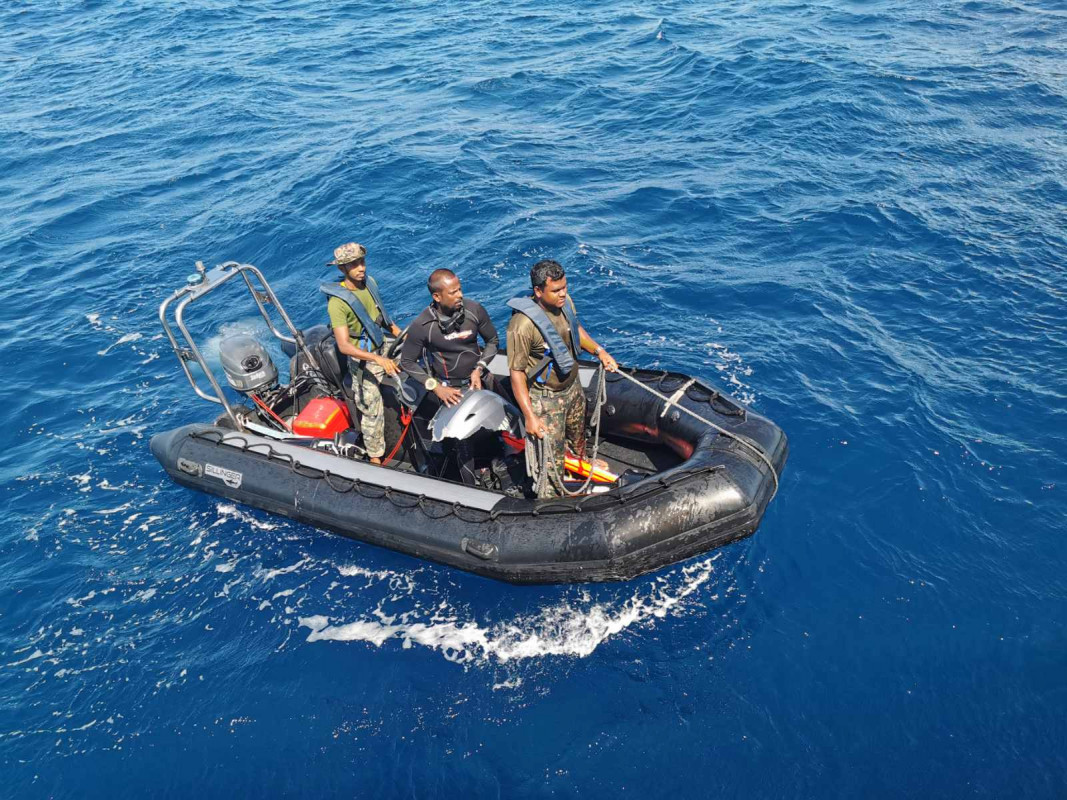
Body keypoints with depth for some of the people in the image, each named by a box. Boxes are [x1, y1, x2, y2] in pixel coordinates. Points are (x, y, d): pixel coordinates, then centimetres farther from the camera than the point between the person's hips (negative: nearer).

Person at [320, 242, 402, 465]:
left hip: (383, 345, 7)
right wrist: (378, 359, -41)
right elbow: (344, 346, -33)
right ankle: (375, 457, 19)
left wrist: (399, 333, 6)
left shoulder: (369, 283, -4)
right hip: (364, 360, -7)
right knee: (372, 411, 1)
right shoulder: (337, 302, -26)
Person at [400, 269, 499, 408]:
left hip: (478, 381, 2)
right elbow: (407, 362, -4)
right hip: (448, 387, -2)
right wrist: (436, 387, -13)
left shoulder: (474, 310, -10)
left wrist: (479, 369, -9)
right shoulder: (421, 326, -15)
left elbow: (493, 341, 5)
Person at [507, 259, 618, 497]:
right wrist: (530, 417, -25)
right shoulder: (523, 325, -32)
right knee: (552, 457, 3)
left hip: (573, 386, 7)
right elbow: (516, 372, -25)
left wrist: (599, 351, 2)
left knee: (577, 437, 30)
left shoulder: (565, 302, -10)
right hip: (546, 398, -7)